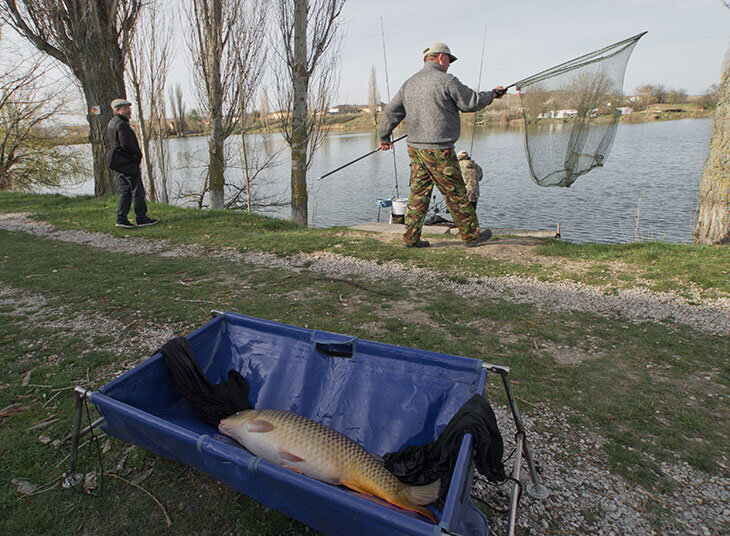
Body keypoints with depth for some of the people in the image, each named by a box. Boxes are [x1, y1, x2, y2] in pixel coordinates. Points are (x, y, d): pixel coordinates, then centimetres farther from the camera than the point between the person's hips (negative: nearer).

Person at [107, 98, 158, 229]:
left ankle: (121, 218, 9)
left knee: (125, 191, 12)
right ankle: (142, 218, 3)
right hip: (128, 163, -9)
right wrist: (138, 153, -8)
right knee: (138, 191, -2)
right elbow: (126, 144, -23)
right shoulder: (122, 124, -15)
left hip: (118, 164, 9)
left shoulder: (111, 124, 16)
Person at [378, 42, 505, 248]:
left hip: (415, 147, 7)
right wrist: (492, 94, 17)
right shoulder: (446, 80, -7)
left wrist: (384, 137, 29)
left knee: (419, 192, 10)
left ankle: (411, 237, 10)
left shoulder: (409, 83, 14)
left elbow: (391, 112, 17)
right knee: (456, 194, 2)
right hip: (438, 150, -7)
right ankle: (472, 235, 13)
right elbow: (472, 102, -1)